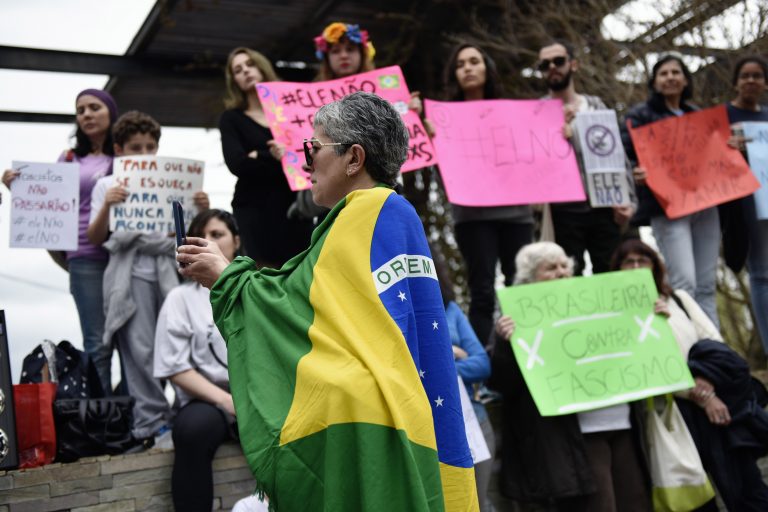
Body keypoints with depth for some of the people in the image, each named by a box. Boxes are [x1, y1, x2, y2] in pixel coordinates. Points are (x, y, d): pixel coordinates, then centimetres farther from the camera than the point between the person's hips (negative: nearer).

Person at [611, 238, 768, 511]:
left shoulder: (679, 298, 19)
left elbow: (714, 341, 7)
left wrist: (704, 383, -11)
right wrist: (701, 395, -13)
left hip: (720, 392, 3)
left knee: (745, 478, -6)